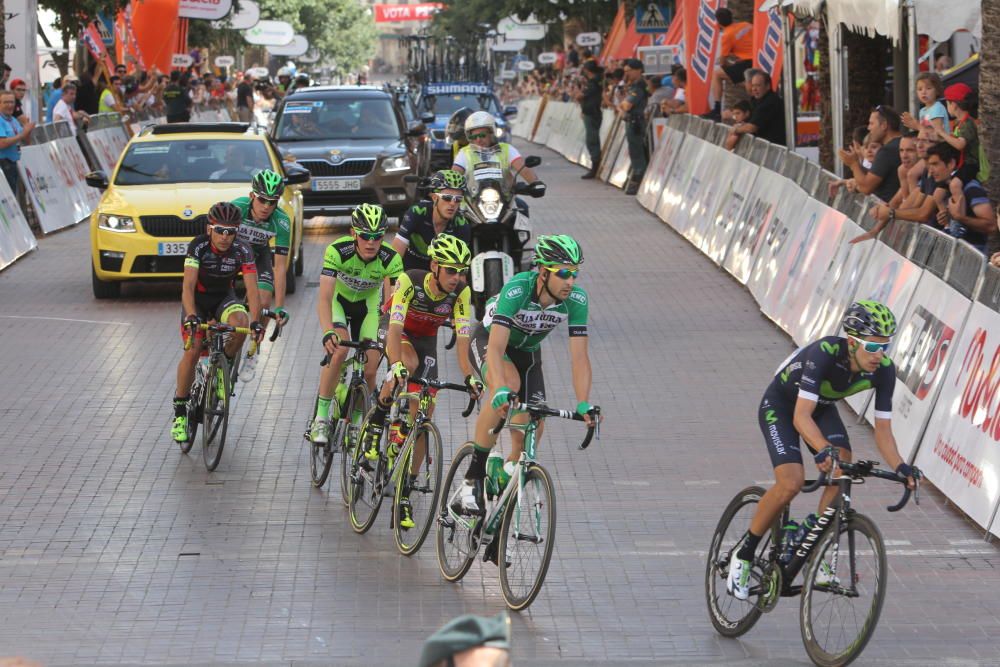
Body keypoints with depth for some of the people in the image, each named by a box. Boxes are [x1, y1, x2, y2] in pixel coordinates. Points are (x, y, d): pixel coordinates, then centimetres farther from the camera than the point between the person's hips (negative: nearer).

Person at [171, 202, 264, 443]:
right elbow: (188, 286, -32)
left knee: (240, 321, -32)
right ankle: (180, 411, -4)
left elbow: (252, 288, -25)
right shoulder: (198, 246, -25)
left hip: (224, 297, 1)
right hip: (197, 298, -1)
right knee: (192, 351, -17)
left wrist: (255, 321, -40)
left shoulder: (242, 251, -20)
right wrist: (191, 316, -49)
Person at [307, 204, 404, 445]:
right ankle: (321, 418, -21)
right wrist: (328, 332, -54)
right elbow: (324, 298, -39)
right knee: (339, 349, -29)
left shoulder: (391, 259, -29)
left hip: (368, 304, 2)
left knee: (369, 371, -7)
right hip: (339, 300, -2)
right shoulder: (337, 251, -33)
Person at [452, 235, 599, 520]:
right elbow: (497, 347, -45)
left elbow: (579, 356, -25)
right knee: (509, 383, -37)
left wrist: (584, 404, -37)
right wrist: (501, 389, -60)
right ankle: (472, 480, -28)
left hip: (527, 352, 5)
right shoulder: (517, 289, -38)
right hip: (487, 341, -5)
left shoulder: (576, 300, -26)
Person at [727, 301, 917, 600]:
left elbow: (883, 430, -17)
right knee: (792, 482, -24)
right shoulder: (825, 352, -39)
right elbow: (801, 416, -43)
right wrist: (824, 450, -60)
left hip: (822, 407, 5)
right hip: (780, 405, -5)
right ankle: (743, 556, -5)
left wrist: (900, 467, -36)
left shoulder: (884, 370, -23)